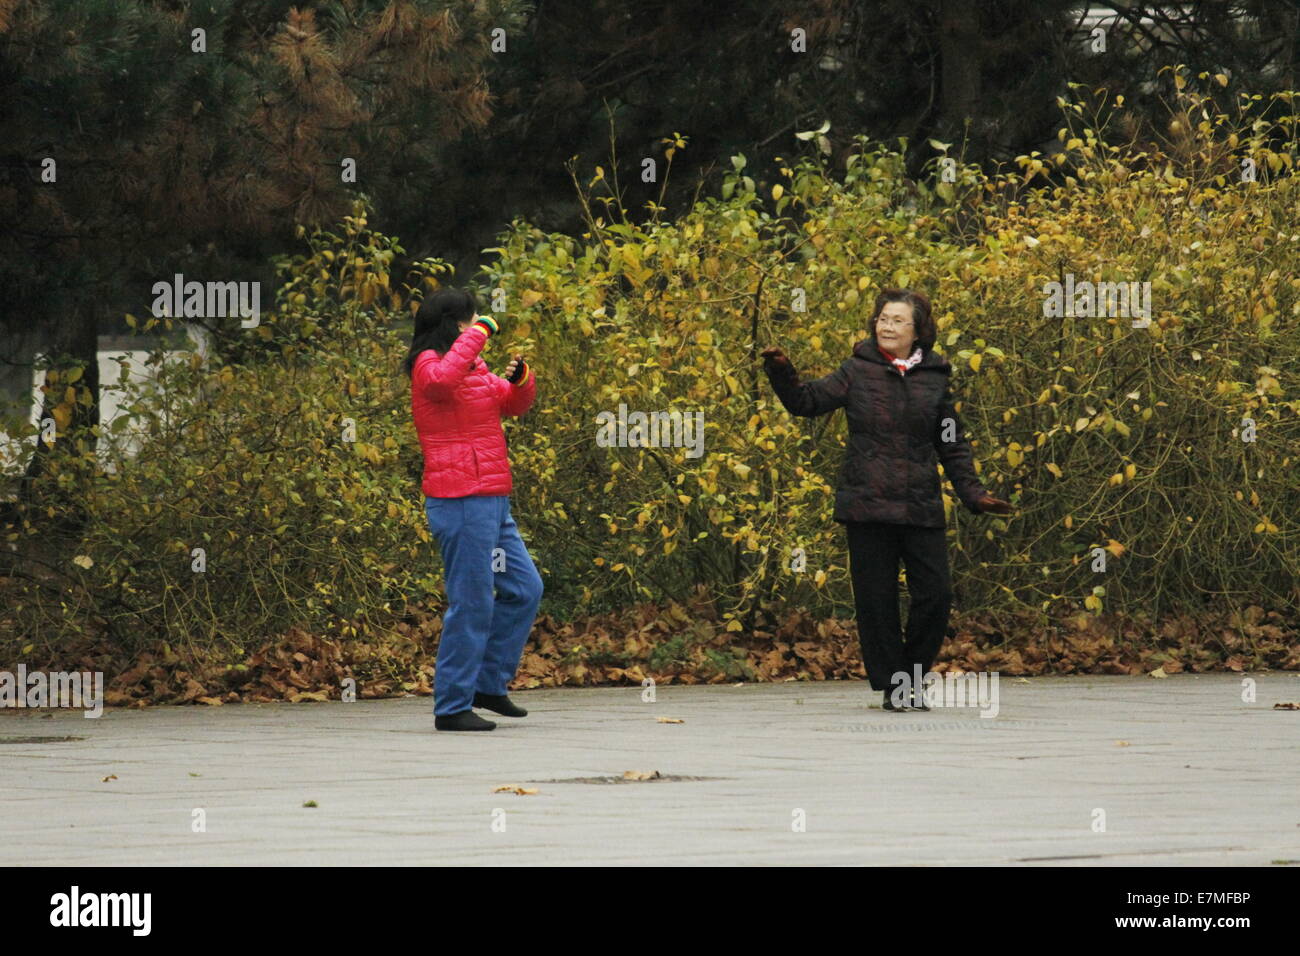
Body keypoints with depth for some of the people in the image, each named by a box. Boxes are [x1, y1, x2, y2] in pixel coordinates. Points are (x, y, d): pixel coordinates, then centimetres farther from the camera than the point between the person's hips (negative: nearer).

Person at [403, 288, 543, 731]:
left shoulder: (475, 371, 19)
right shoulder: (428, 365, -9)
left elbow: (515, 403, 25)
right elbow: (442, 380, -33)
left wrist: (520, 378, 3)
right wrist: (477, 334, -25)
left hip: (491, 503, 10)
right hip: (461, 503, -10)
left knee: (524, 589, 15)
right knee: (471, 603, -7)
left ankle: (489, 685, 23)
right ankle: (451, 707, -1)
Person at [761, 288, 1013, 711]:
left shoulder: (934, 379, 8)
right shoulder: (857, 371, 4)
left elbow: (953, 445, 13)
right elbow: (808, 401, 0)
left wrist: (973, 493, 5)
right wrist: (781, 373, -17)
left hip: (921, 509, 2)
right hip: (868, 504, -1)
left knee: (935, 593, -2)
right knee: (876, 598, 0)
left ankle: (911, 676, 17)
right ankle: (890, 687, 10)